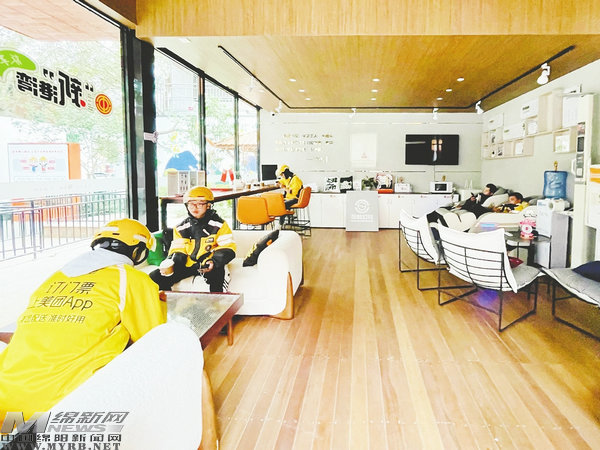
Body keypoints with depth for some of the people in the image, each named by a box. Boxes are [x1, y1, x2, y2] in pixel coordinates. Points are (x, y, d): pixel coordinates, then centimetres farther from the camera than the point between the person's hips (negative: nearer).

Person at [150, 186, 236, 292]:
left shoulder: (218, 225, -1)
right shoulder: (181, 228, 12)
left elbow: (228, 249, -5)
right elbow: (178, 250, 13)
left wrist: (214, 262, -23)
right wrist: (171, 263, -9)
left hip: (209, 265, -4)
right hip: (188, 264, 5)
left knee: (215, 274, -41)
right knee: (155, 277, -8)